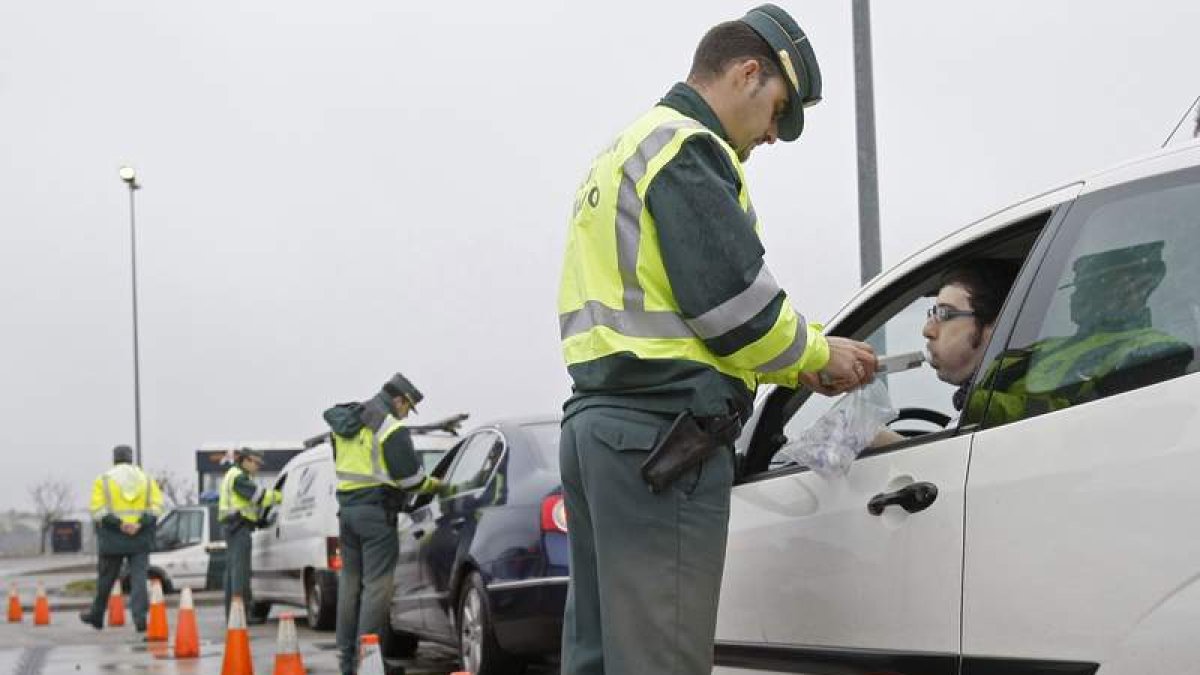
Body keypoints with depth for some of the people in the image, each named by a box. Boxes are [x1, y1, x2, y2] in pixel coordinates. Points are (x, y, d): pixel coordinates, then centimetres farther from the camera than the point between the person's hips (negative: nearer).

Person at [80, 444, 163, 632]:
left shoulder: (103, 480, 3)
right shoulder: (146, 479, 10)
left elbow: (98, 509, -10)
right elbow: (156, 505, -2)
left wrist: (118, 524, -16)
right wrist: (140, 524, -12)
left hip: (113, 539, -1)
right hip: (141, 539, 1)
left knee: (106, 578, 11)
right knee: (139, 578, -1)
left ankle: (97, 615, 26)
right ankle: (140, 617, -13)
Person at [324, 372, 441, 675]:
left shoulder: (344, 425, 14)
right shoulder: (392, 429, -12)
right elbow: (411, 478, -12)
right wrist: (437, 484, 5)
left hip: (347, 508, 8)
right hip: (376, 513, -8)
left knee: (350, 581, 13)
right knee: (377, 584, -5)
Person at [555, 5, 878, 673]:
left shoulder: (625, 153, 25)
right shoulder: (687, 147, -7)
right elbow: (734, 301, -15)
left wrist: (793, 365, 18)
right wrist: (817, 354, 3)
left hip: (599, 419, 10)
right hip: (664, 431, -10)